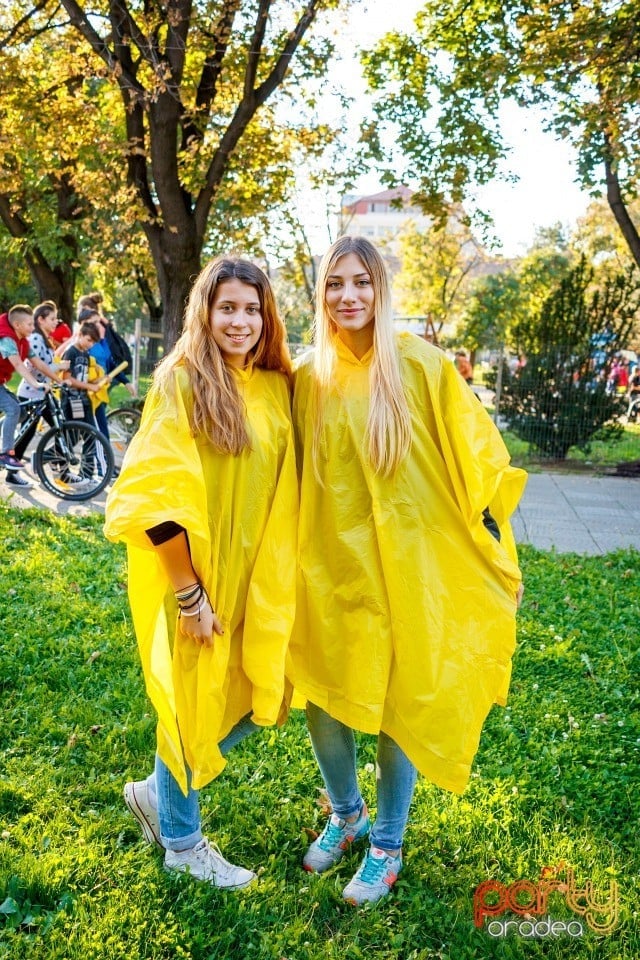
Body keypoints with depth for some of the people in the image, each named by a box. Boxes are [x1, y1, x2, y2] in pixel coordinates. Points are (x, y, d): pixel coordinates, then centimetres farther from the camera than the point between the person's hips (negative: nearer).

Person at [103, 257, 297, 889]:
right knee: (193, 700, 10)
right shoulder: (181, 381, -14)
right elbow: (156, 497, -18)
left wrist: (276, 577, 5)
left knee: (254, 699, 14)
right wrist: (190, 593, -18)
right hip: (196, 577, -6)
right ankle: (182, 842, 35)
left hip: (257, 578, 6)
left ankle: (158, 792, 39)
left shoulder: (276, 386, 4)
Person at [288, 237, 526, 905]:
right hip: (329, 564, 3)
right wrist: (295, 556, 12)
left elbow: (474, 458, -4)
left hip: (406, 563, -3)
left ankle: (386, 845, 31)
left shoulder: (420, 364, -8)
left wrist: (494, 554, -4)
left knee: (402, 702, 8)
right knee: (323, 699, 9)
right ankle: (347, 813, 39)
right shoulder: (306, 377, 3)